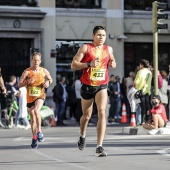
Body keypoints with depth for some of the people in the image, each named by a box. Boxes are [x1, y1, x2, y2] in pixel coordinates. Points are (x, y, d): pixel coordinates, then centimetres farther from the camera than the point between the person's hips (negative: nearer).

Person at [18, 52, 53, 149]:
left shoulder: (44, 71, -3)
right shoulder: (27, 72, -8)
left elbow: (50, 79, 15)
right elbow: (19, 85, -8)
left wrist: (48, 83, -7)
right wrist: (28, 82, -25)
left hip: (40, 95, -1)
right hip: (30, 97, 1)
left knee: (36, 110, -31)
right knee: (33, 118, 9)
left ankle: (39, 131, -18)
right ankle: (34, 138, 23)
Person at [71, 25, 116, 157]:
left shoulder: (109, 49, 6)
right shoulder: (86, 48, -5)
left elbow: (112, 60, 26)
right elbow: (73, 65, -8)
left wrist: (113, 64, 1)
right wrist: (89, 64, -21)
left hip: (102, 86, 1)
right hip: (87, 86, -1)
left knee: (102, 112, -19)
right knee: (86, 116, 13)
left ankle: (99, 147, -21)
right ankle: (82, 136, 47)